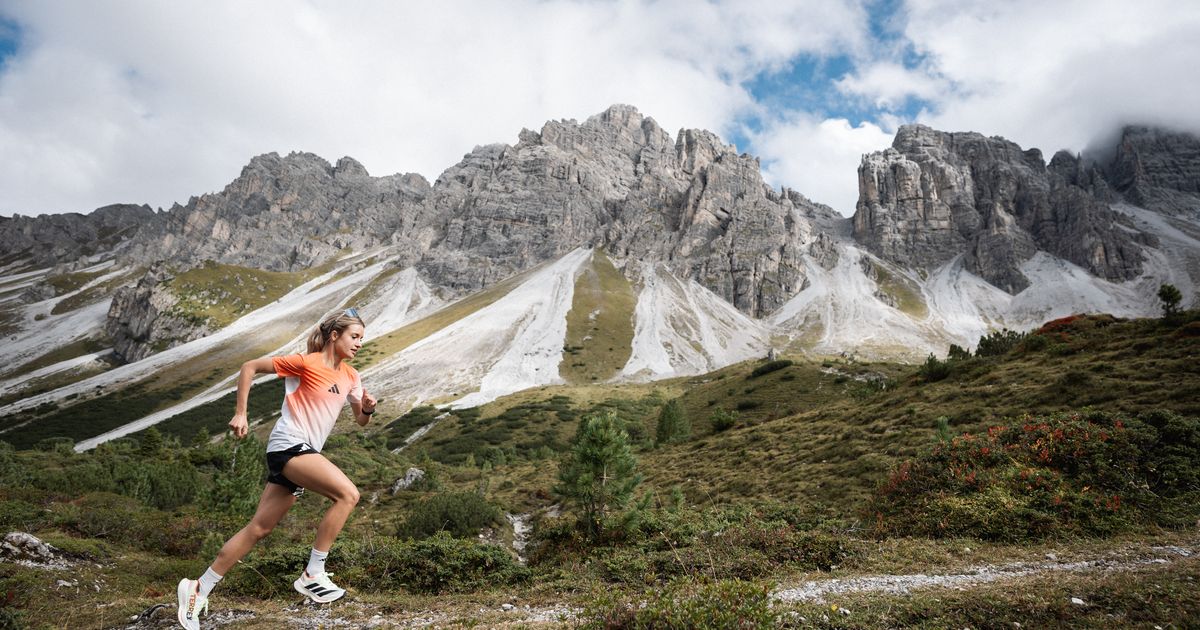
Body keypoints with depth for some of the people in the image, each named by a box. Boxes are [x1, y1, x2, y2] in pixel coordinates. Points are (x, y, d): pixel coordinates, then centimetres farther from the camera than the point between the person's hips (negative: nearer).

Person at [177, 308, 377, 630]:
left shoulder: (350, 376, 10)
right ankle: (313, 574, -13)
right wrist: (240, 413, -6)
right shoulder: (306, 362, -10)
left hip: (304, 454, 8)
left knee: (259, 528, 9)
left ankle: (198, 590, 21)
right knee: (348, 494, -22)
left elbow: (361, 421, 15)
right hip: (288, 446, -8)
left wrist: (367, 408, -7)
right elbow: (250, 367, -4)